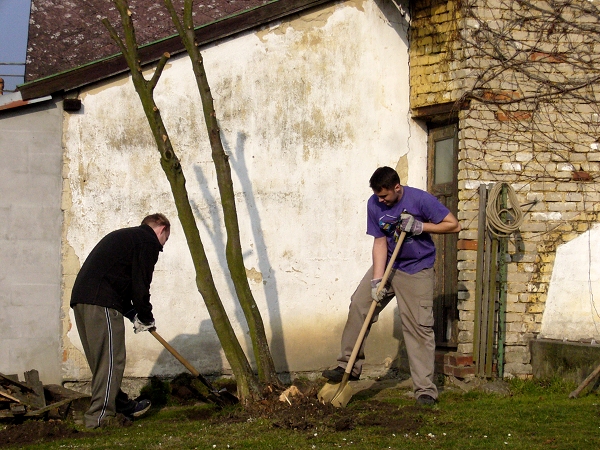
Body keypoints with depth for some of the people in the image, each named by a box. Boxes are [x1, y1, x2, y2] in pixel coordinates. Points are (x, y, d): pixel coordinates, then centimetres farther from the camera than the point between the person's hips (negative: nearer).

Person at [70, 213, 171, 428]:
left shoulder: (122, 237, 32)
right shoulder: (149, 241, 3)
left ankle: (120, 405, 26)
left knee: (101, 359, 15)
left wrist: (133, 314, 17)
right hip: (101, 302, -10)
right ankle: (99, 416, -10)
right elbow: (140, 283, -4)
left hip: (80, 297, 10)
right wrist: (145, 318, 9)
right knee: (110, 360, -7)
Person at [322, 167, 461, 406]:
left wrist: (420, 227, -22)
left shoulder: (420, 200, -18)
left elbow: (454, 225, -13)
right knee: (359, 305, -8)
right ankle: (349, 366, 6)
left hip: (417, 271, -4)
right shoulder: (374, 205, -7)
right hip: (386, 265, 4)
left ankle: (425, 389, -4)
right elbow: (380, 243, -6)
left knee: (419, 327, -8)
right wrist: (376, 280, -15)